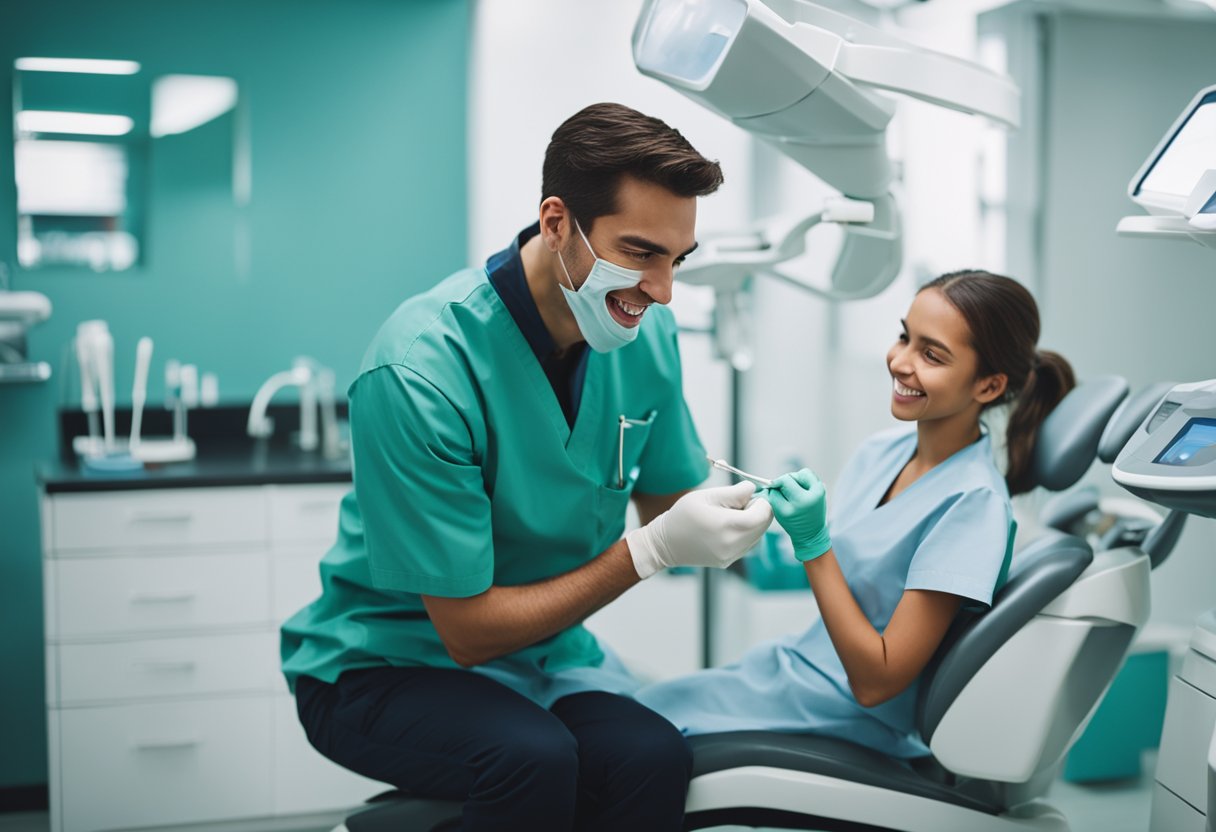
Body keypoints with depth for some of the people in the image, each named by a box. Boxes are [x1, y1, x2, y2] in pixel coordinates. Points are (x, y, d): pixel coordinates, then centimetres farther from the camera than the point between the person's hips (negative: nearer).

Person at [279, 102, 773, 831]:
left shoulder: (647, 332, -6)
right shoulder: (421, 368, -26)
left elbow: (665, 501, 8)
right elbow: (469, 631, -19)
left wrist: (728, 522, -16)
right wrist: (652, 550, -24)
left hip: (545, 641, 4)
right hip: (391, 660, -4)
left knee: (653, 758, -28)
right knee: (533, 758, -34)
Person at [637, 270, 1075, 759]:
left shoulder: (972, 503, -23)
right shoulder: (882, 450, -1)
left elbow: (875, 683, -23)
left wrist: (813, 544, -27)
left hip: (847, 722, -7)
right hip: (796, 664, 7)